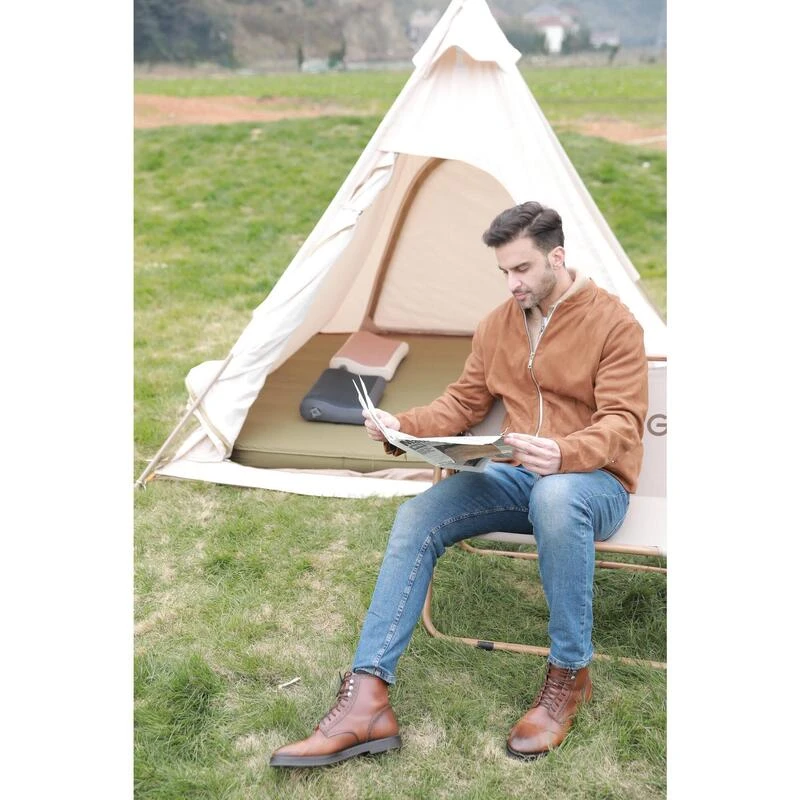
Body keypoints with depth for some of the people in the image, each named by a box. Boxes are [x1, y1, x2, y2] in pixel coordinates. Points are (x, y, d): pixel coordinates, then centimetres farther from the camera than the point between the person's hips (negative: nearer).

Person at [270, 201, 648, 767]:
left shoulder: (613, 322, -7)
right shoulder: (498, 324, 9)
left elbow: (622, 422, -15)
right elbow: (462, 404, 13)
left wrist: (563, 455, -36)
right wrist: (404, 426, -7)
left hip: (594, 481, -5)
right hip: (516, 476, 5)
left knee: (556, 498, -42)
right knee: (417, 516, -19)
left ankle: (569, 676, -18)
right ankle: (367, 703, -23)